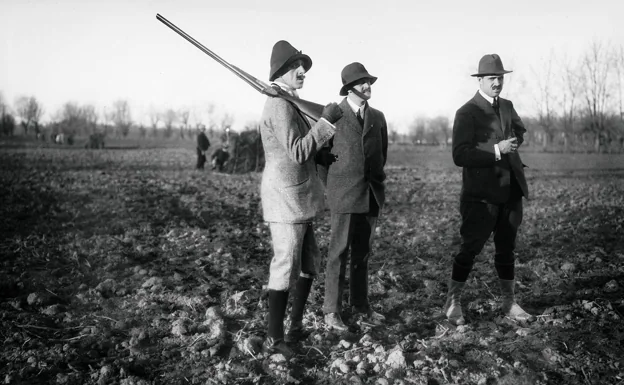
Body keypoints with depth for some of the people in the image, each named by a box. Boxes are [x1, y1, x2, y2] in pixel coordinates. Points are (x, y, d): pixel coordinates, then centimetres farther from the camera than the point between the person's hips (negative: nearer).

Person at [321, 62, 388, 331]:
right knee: (339, 252, -2)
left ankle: (360, 304, 22)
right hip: (344, 195, -4)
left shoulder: (378, 117, 11)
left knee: (362, 252, 11)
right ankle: (332, 310, 6)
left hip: (371, 193, 5)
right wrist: (334, 185, 6)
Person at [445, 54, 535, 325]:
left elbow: (520, 129, 33)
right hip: (482, 194, -7)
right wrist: (496, 150, -23)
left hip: (511, 191, 7)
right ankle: (452, 303, 14)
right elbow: (460, 156, -19)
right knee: (470, 249, -1)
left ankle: (509, 304, 26)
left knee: (506, 249, 15)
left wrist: (513, 143, 12)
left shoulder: (507, 106, 12)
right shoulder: (467, 113, -10)